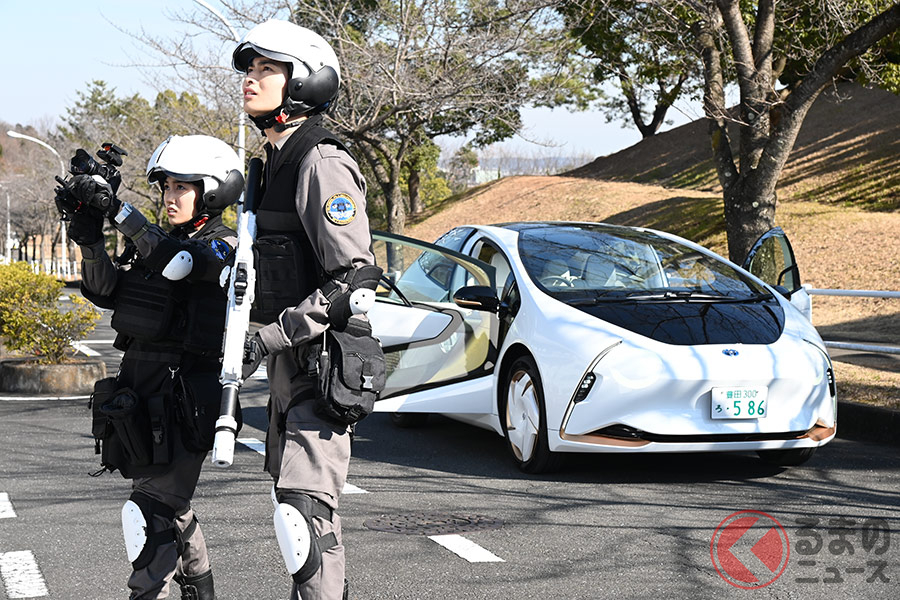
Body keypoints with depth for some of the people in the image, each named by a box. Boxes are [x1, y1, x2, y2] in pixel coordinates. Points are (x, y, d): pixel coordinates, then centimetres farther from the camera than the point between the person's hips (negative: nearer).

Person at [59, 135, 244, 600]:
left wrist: (118, 209, -29)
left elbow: (176, 263, -26)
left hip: (184, 395, -8)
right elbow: (106, 290, 4)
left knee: (151, 513, -14)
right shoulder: (160, 239, 15)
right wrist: (89, 236, -11)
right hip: (139, 386, 8)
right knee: (169, 503, 18)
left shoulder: (223, 247, -6)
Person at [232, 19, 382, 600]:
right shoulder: (278, 161, 14)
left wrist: (273, 336, -23)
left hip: (323, 360, -10)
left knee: (303, 511, -15)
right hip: (292, 358, 10)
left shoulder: (322, 163, -16)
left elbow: (354, 277, -22)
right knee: (295, 501, 19)